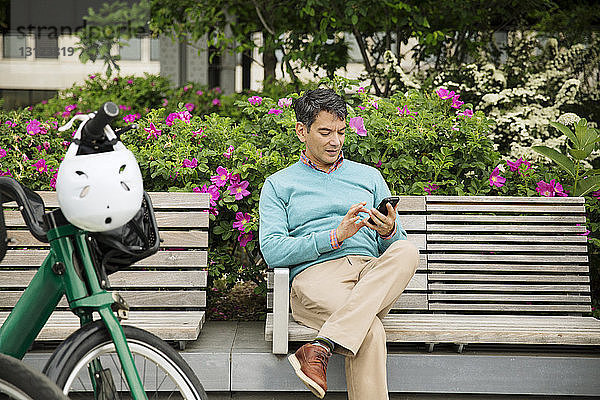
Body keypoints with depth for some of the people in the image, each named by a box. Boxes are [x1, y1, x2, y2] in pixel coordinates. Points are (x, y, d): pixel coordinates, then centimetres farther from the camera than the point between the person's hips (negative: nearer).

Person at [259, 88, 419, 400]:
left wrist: (389, 231, -4)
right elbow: (272, 251, -1)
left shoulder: (369, 176, 25)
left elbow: (395, 246, 21)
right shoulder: (278, 185, 16)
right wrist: (335, 236, -10)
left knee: (406, 251, -34)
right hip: (315, 273, -4)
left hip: (373, 275, 4)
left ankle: (321, 347, -44)